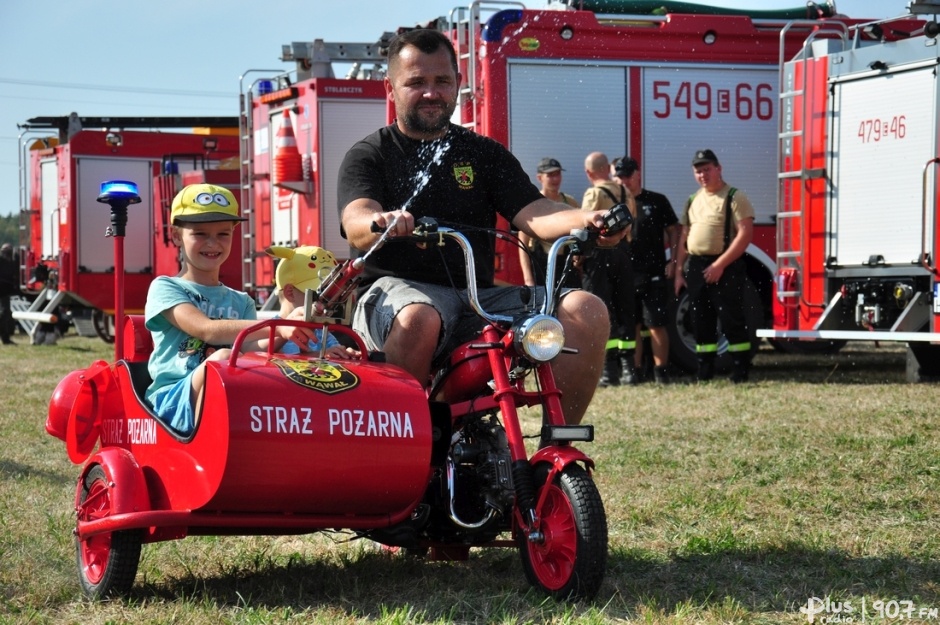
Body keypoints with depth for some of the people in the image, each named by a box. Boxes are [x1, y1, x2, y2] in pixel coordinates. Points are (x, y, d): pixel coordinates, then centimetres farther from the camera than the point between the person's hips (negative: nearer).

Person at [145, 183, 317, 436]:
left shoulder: (241, 302, 23)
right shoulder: (165, 288, 6)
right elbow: (206, 330, -13)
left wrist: (278, 340, -21)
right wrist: (278, 328, -24)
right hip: (173, 402, -4)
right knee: (223, 358, -34)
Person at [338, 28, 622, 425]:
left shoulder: (485, 154, 20)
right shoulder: (369, 156, 10)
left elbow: (534, 214, 4)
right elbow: (356, 224, -11)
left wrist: (585, 221, -19)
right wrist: (381, 223, -37)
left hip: (479, 298, 4)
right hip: (398, 289, -4)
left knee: (586, 311, -18)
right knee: (419, 319, -40)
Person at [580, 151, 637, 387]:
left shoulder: (594, 193, -10)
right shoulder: (625, 193, 8)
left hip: (599, 253, -6)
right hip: (623, 251, 6)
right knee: (624, 309, 10)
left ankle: (609, 369, -8)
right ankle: (628, 367, 9)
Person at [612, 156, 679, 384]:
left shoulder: (657, 201, 5)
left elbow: (673, 231, 7)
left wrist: (673, 261, -3)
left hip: (654, 274, -2)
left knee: (656, 325, -2)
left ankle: (661, 370, 3)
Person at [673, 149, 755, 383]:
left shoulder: (734, 197, -6)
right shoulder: (693, 200, 16)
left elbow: (745, 234, -14)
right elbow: (684, 236, 18)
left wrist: (720, 265, -19)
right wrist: (679, 271, 9)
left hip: (724, 268, -7)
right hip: (695, 267, 7)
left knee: (731, 319, -6)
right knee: (701, 320, 8)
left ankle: (740, 369, -1)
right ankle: (704, 370, 14)